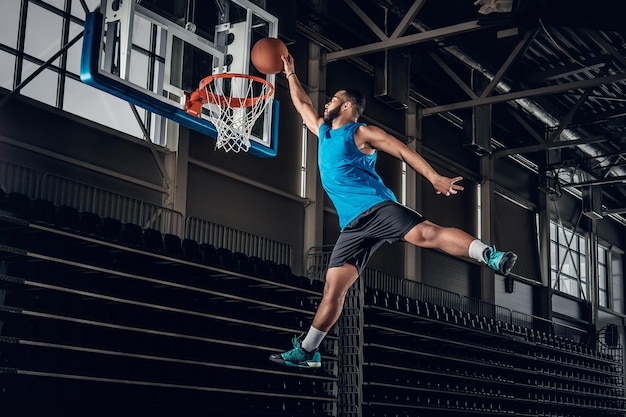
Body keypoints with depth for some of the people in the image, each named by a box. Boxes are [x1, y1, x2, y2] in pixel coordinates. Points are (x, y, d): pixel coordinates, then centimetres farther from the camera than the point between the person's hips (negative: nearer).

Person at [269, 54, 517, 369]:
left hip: (377, 208, -6)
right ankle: (306, 351, 5)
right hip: (353, 225, 6)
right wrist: (290, 74, 42)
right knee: (333, 288, 1)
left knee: (426, 233, -32)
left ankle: (490, 256, -35)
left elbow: (403, 151, -4)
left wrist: (435, 178, -16)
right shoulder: (324, 132, 26)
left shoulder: (360, 132, 5)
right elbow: (302, 104, 41)